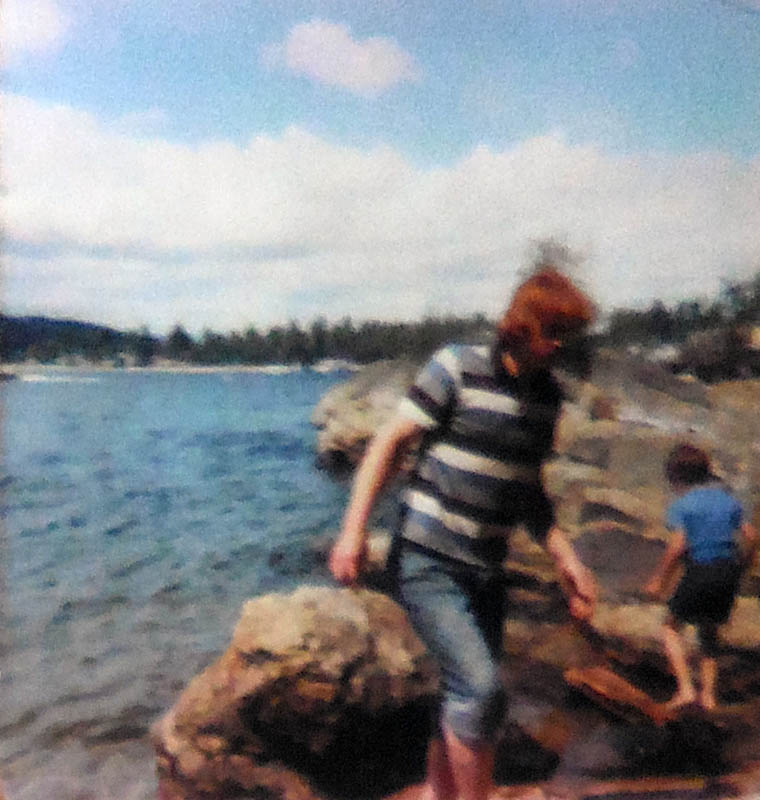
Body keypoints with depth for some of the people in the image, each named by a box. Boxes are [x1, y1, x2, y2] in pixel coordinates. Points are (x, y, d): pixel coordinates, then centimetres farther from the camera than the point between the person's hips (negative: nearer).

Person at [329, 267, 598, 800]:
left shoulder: (548, 396, 7)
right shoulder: (458, 369, -12)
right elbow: (391, 443, -10)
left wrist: (566, 560, 10)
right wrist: (354, 530, -15)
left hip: (486, 572, 7)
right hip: (427, 561, -7)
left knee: (467, 697, 15)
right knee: (481, 687, -17)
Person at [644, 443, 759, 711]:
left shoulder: (681, 505, -7)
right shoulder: (728, 500, 10)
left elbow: (677, 546, -16)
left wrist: (659, 579, -8)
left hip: (699, 571, -6)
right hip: (728, 572, 6)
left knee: (672, 626, 13)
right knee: (709, 631, 22)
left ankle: (685, 688, 3)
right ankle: (708, 695, 23)